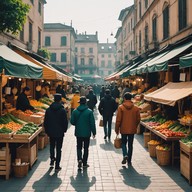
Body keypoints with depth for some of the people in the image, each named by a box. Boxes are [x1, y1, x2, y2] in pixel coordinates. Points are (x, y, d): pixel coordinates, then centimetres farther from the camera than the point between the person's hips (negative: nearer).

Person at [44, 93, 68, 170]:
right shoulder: (62, 110, -11)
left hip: (51, 132, 2)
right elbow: (65, 121, -8)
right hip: (60, 132, -2)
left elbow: (45, 121, 3)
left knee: (52, 146, 23)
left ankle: (52, 159, 9)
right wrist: (64, 130, 8)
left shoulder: (48, 110, -2)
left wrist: (47, 131, 13)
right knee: (59, 148, 5)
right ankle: (57, 165, 7)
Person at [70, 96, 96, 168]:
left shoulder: (75, 111, -5)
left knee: (79, 147, 13)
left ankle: (79, 159, -10)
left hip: (78, 133, 1)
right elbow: (92, 123, -9)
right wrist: (94, 132, 1)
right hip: (87, 133, -1)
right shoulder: (89, 111, -10)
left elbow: (72, 122, -2)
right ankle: (84, 163, 14)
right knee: (86, 148, 11)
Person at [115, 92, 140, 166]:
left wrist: (117, 129, 1)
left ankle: (125, 155, -6)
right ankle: (129, 161, 16)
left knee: (124, 143, 17)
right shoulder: (136, 108, -4)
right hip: (132, 130, 2)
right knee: (130, 145, 11)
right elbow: (138, 119, 1)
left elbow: (118, 120, -10)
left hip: (123, 129, -2)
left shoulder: (121, 107, -11)